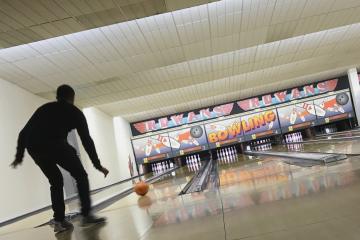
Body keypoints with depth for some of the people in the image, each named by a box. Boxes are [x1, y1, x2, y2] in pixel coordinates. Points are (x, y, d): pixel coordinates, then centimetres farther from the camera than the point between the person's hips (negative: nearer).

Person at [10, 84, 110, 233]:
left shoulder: (44, 109, 33)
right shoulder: (74, 112, 21)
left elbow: (24, 133, 27)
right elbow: (86, 140, 17)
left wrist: (19, 155, 35)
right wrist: (97, 165, 21)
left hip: (34, 148, 5)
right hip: (56, 144, -5)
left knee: (56, 182, 22)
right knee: (80, 176, 13)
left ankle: (59, 221, 19)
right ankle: (87, 215, 8)